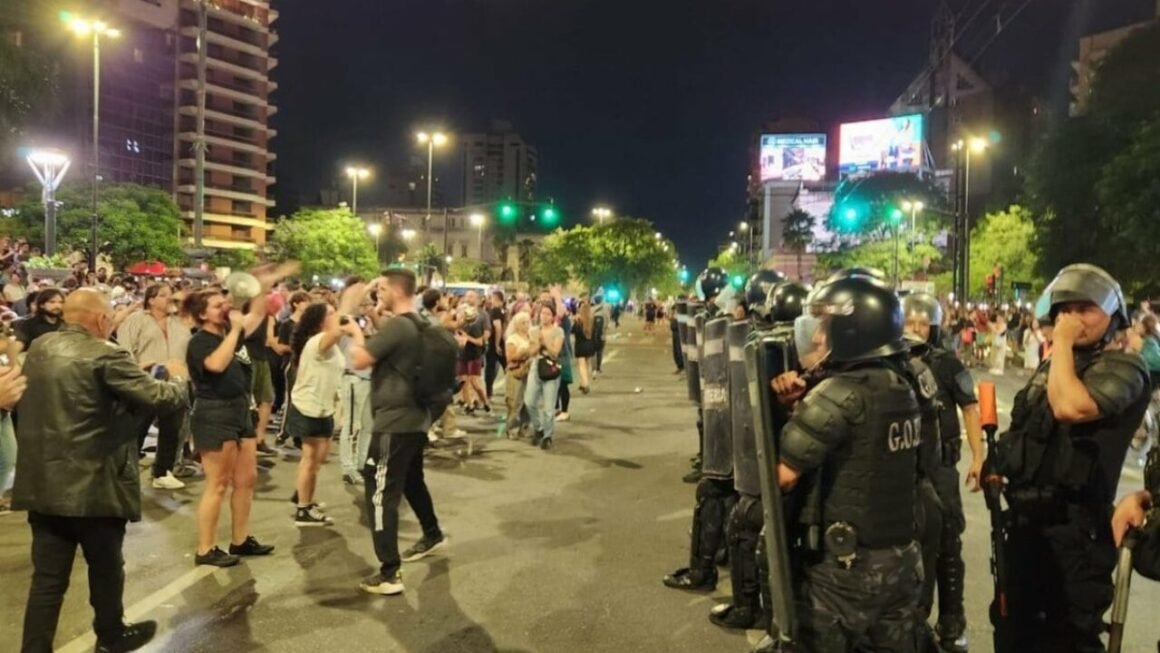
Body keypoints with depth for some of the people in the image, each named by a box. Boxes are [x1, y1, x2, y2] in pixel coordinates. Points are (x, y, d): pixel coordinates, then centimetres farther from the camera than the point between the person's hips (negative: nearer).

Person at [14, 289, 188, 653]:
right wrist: (177, 377, 2)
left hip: (42, 484, 6)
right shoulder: (106, 356, -18)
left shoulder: (39, 348, 6)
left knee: (47, 578, 11)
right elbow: (162, 399, -18)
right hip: (93, 486, -6)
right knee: (106, 569, 16)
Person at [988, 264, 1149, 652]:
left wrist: (1064, 343, -21)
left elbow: (1070, 408, -31)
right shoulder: (1051, 366, 14)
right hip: (1026, 517, 8)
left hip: (1073, 525, -8)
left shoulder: (1123, 368, -12)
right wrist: (997, 461, 12)